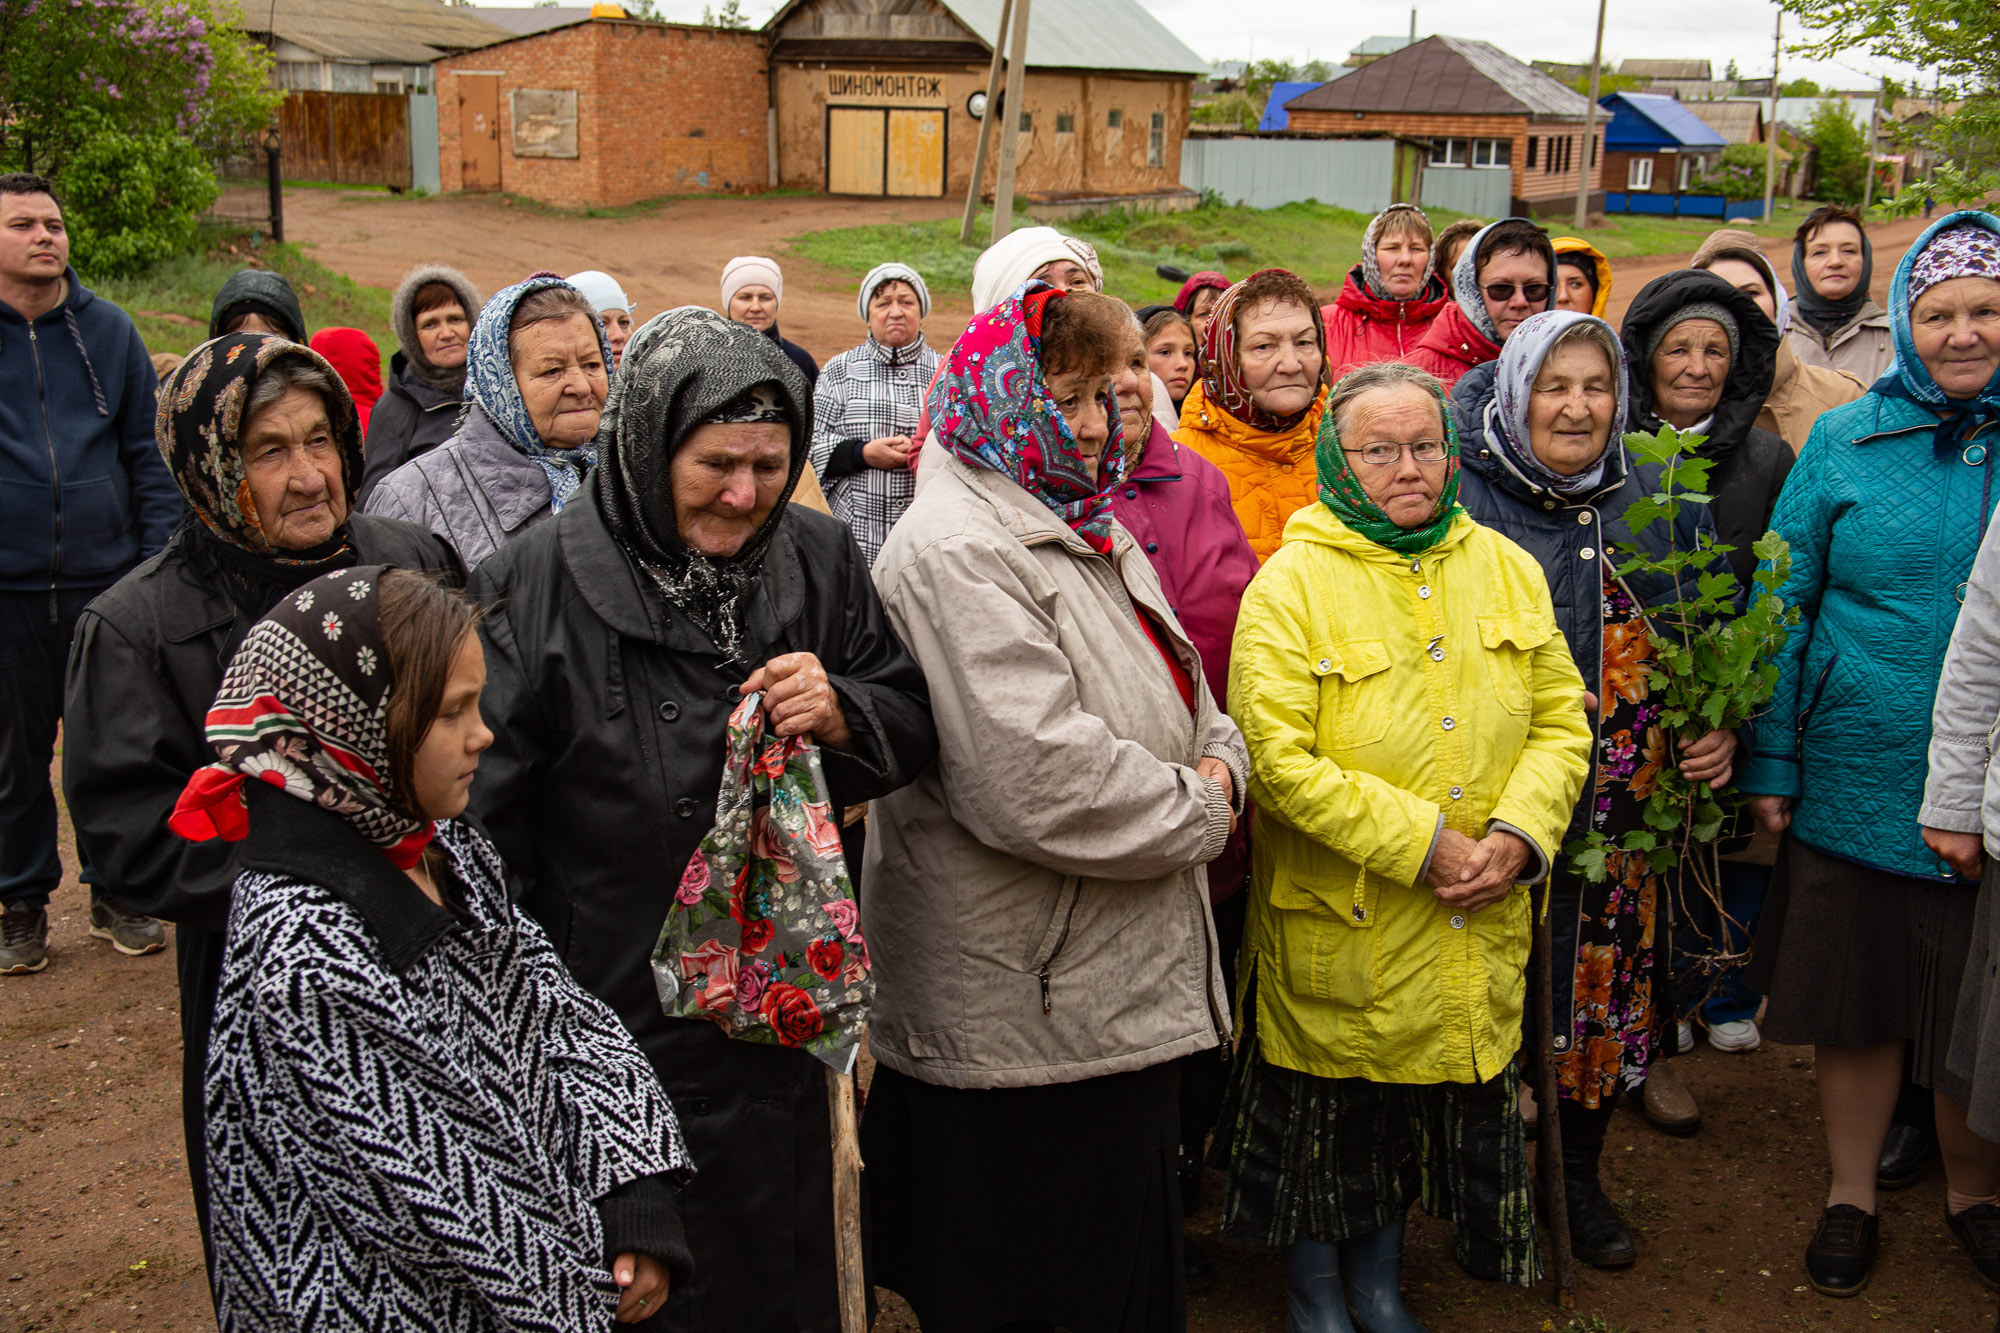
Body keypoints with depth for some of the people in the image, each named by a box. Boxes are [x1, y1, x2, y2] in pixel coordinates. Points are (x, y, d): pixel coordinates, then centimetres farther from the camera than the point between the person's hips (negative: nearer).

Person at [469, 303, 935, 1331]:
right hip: (618, 1034, -4)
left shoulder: (820, 560, -3)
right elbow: (475, 827, -12)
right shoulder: (537, 589, -15)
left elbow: (916, 728, 5)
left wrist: (843, 715, -18)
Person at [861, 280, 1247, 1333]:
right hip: (1024, 1003, -10)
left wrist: (1217, 761, -2)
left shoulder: (1082, 524, 13)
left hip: (1120, 982, 10)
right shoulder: (956, 550, -19)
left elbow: (1175, 692, 21)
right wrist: (1196, 811, -14)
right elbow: (1037, 779, -29)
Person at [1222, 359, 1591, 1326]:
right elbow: (1276, 757, -19)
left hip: (1478, 926, 5)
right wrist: (1422, 843, -20)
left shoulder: (1507, 568, 6)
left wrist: (1519, 832, -11)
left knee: (1426, 1106, 18)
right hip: (1337, 926, -4)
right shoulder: (1292, 582, -11)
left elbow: (1561, 718, 6)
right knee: (1330, 1112, 11)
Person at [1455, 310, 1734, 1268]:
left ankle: (1580, 1172, 34)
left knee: (1610, 991, 12)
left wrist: (1720, 725, 2)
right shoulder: (1462, 502, -7)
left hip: (1628, 810, 4)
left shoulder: (1661, 497, 7)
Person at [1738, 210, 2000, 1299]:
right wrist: (1767, 763, -2)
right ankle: (1851, 1196, 34)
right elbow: (1782, 608, 1)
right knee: (1854, 1004, 12)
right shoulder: (1845, 441, -1)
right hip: (1856, 787, 0)